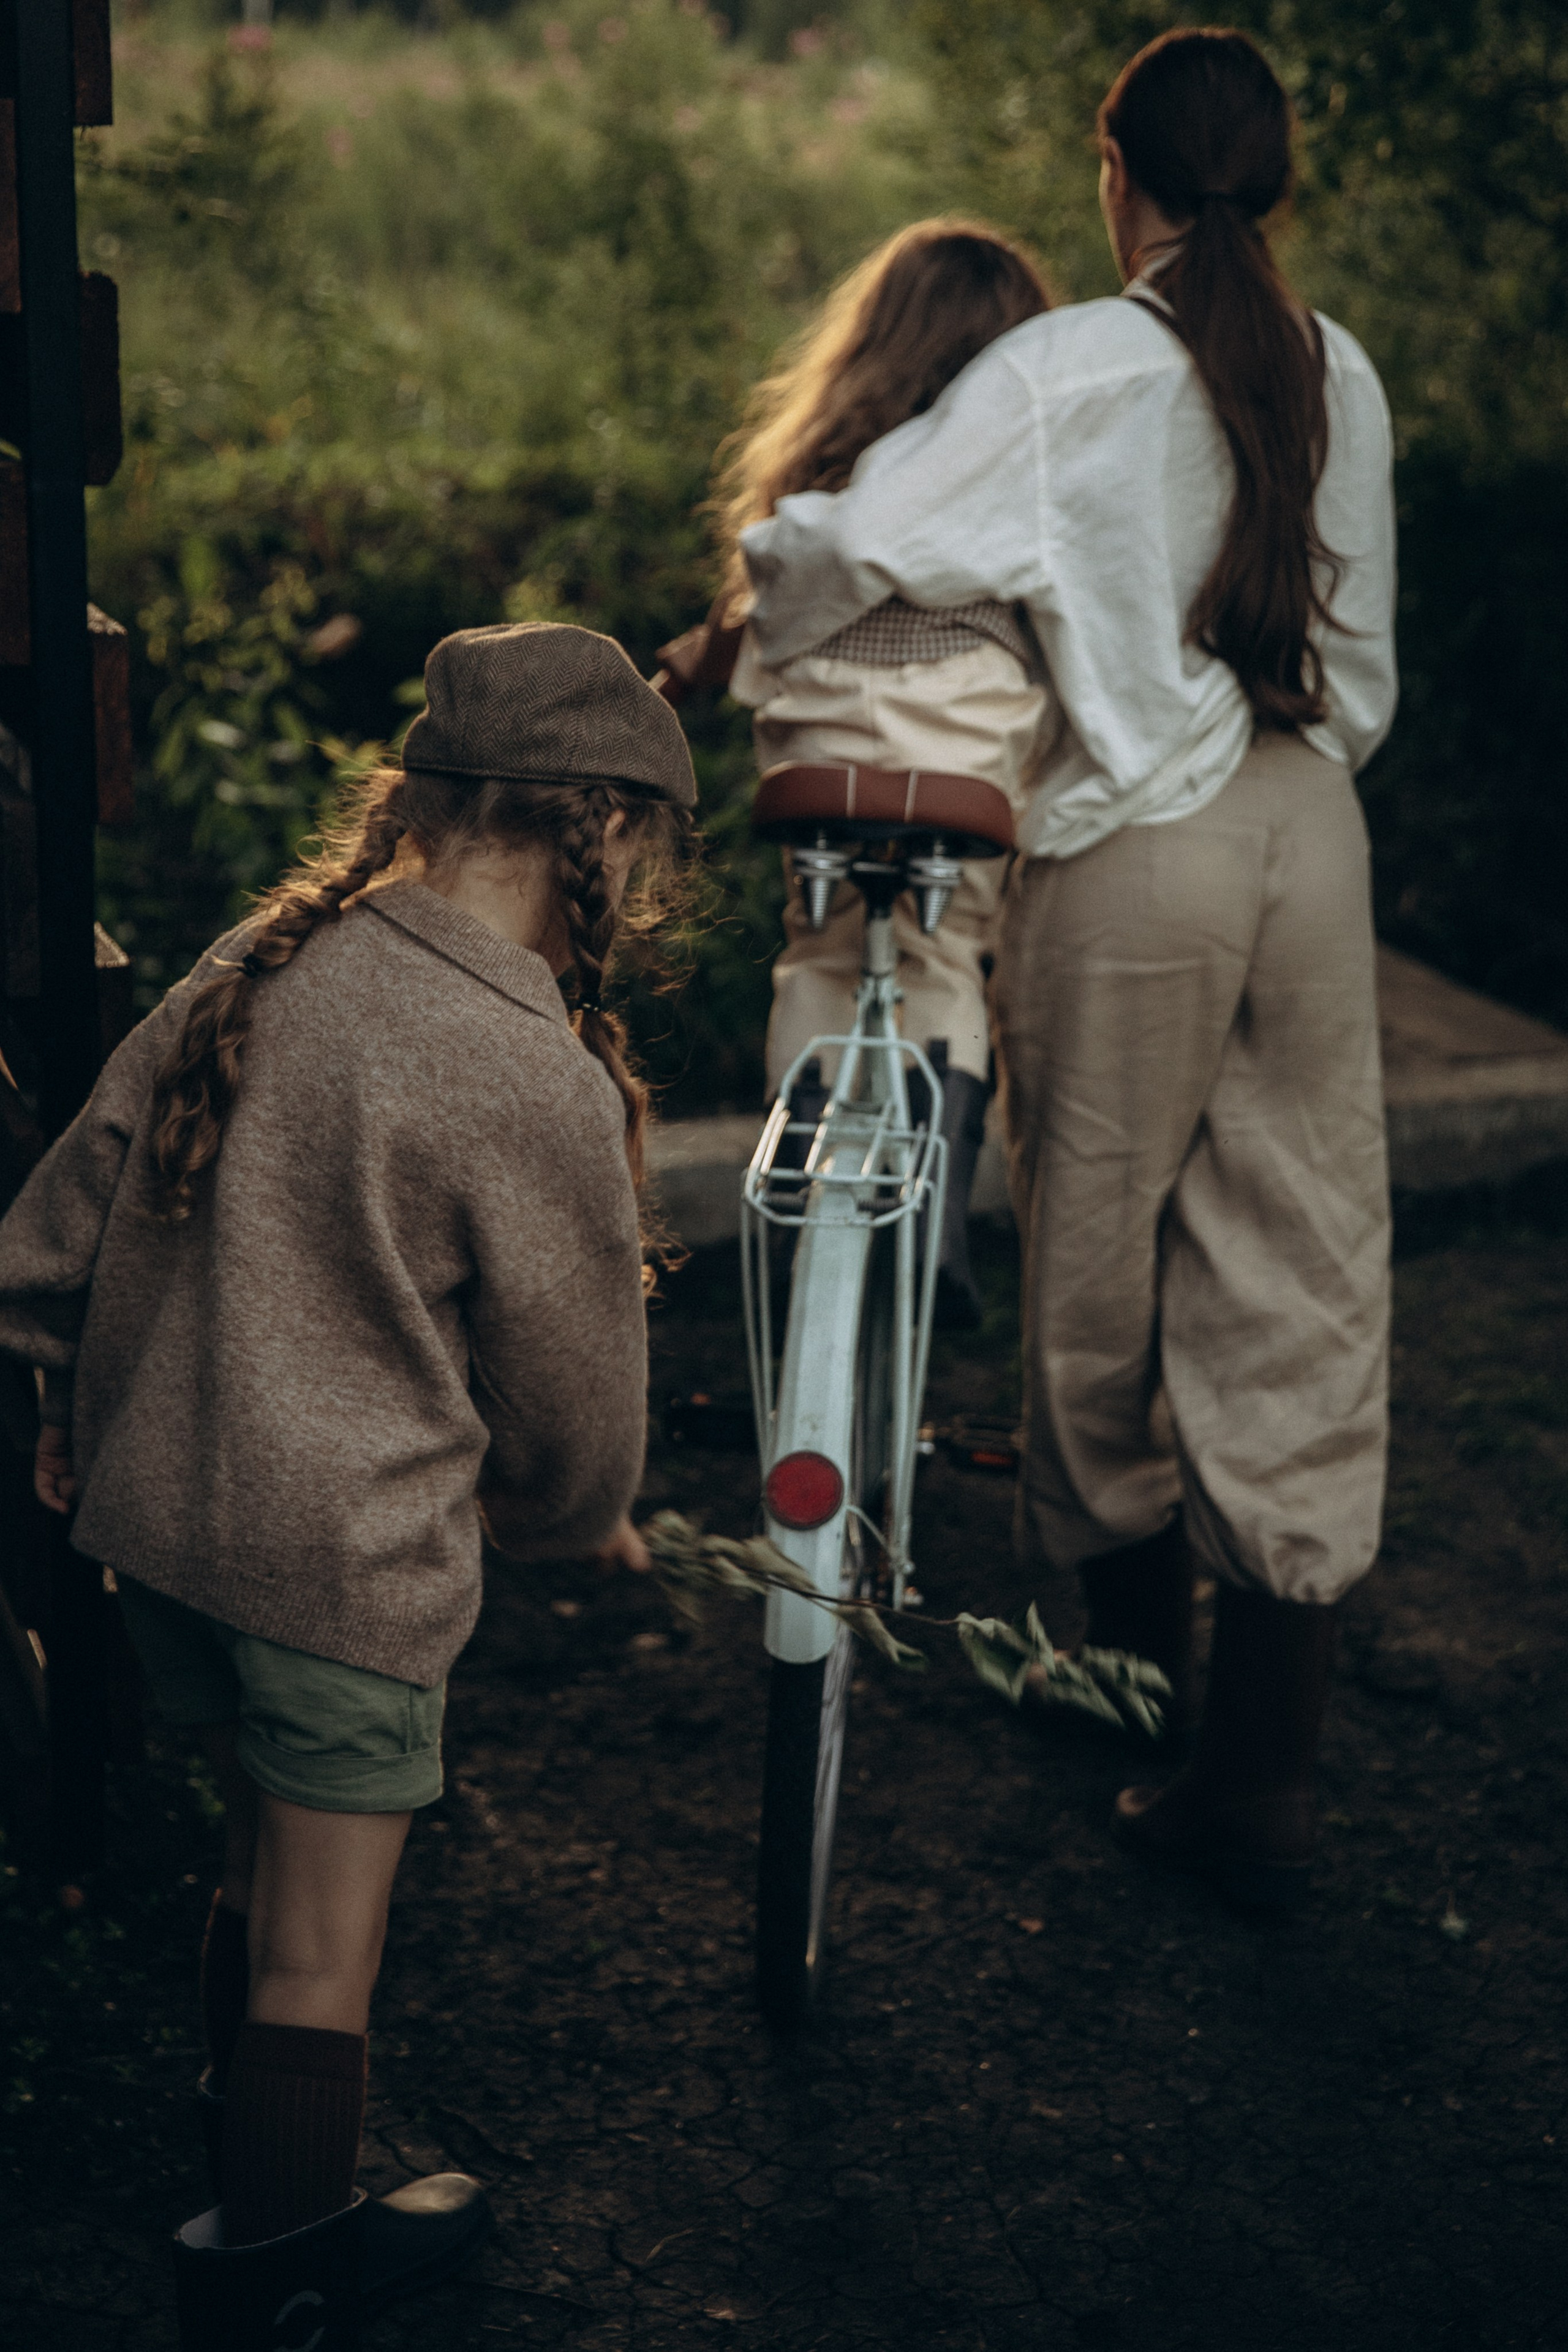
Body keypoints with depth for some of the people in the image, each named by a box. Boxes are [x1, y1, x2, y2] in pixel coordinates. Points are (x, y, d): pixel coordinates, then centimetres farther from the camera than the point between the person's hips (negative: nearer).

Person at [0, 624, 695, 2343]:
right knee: (322, 1942, 11)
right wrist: (581, 1517, 15)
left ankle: (253, 2200, 41)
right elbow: (567, 1369, -6)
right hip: (345, 1557, -7)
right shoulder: (539, 1083, -21)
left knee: (268, 1855, 25)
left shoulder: (264, 961, -2)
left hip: (155, 1508, 7)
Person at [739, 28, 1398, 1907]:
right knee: (1304, 1272, 5)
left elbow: (860, 541, -19)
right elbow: (1361, 657, 12)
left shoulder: (1063, 374, -12)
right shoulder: (1340, 376, 5)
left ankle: (1126, 1627, 36)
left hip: (1131, 854, -4)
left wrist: (739, 635, 1)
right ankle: (1260, 1773, 7)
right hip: (1312, 837, 5)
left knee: (1100, 1251, 16)